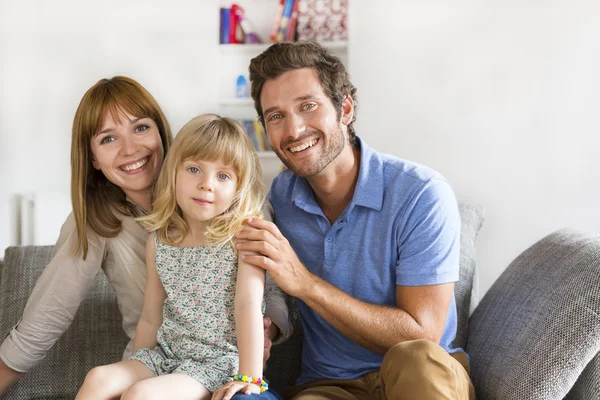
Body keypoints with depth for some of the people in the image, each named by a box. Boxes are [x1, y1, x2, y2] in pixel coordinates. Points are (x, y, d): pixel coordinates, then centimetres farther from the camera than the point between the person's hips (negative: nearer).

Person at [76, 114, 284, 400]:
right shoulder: (159, 240, 5)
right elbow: (151, 317, 12)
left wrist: (250, 377, -24)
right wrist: (135, 369, 13)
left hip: (219, 362, -5)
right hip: (165, 354, 6)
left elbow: (248, 304, -19)